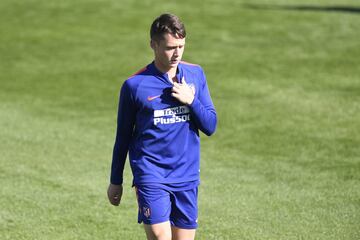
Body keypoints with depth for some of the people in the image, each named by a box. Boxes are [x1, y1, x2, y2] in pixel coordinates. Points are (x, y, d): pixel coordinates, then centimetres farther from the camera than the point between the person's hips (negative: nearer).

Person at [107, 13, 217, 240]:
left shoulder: (195, 74, 5)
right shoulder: (135, 85, -6)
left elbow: (210, 126, 5)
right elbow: (123, 136, 5)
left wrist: (191, 100, -12)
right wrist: (116, 181, 11)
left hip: (187, 176, 4)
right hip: (151, 176, -4)